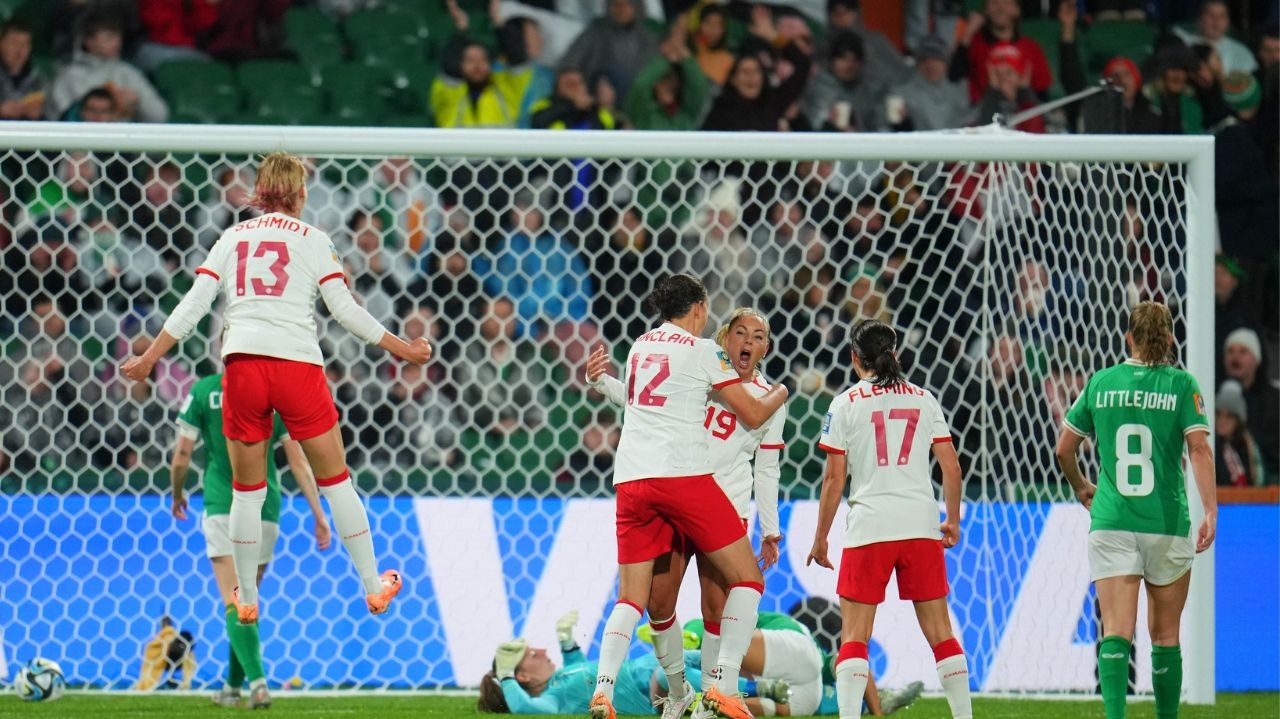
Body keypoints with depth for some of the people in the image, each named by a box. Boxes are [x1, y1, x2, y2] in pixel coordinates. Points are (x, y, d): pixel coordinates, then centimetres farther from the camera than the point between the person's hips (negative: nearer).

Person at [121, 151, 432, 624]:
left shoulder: (233, 238, 14)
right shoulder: (312, 239, 7)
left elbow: (193, 305, 7)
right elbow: (345, 310, 1)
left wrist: (149, 358, 13)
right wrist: (401, 349, 9)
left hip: (242, 362, 2)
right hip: (298, 363, -2)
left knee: (247, 491, 12)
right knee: (336, 481, 9)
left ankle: (246, 600, 17)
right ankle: (374, 588, 14)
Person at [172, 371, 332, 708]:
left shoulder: (203, 390, -3)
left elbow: (182, 455, -1)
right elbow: (298, 461, 0)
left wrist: (177, 495, 18)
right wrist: (319, 514, 3)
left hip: (222, 509, -3)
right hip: (265, 510, 3)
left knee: (235, 604, -10)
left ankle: (257, 681, -28)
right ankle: (233, 687, 27)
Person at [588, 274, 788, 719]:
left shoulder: (640, 347, 18)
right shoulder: (702, 351, 2)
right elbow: (753, 415, 5)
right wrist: (778, 395, 26)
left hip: (630, 478, 6)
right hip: (683, 476, -6)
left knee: (631, 598, 10)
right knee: (747, 579, 4)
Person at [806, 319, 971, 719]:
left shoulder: (846, 404, 1)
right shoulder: (923, 400, 9)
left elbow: (834, 479, -2)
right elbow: (951, 467, 8)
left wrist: (820, 538, 6)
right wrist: (952, 521, 21)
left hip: (869, 527, -3)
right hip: (921, 525, 3)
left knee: (854, 636, -1)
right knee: (940, 632, 10)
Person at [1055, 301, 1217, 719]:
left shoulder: (1102, 383, 6)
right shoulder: (1181, 384, -1)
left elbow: (1064, 449, 12)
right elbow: (1199, 449, -11)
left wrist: (1080, 487, 30)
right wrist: (1211, 512, -12)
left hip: (1111, 523, 1)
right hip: (1166, 522, -1)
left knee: (1116, 632, -7)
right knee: (1165, 634, 12)